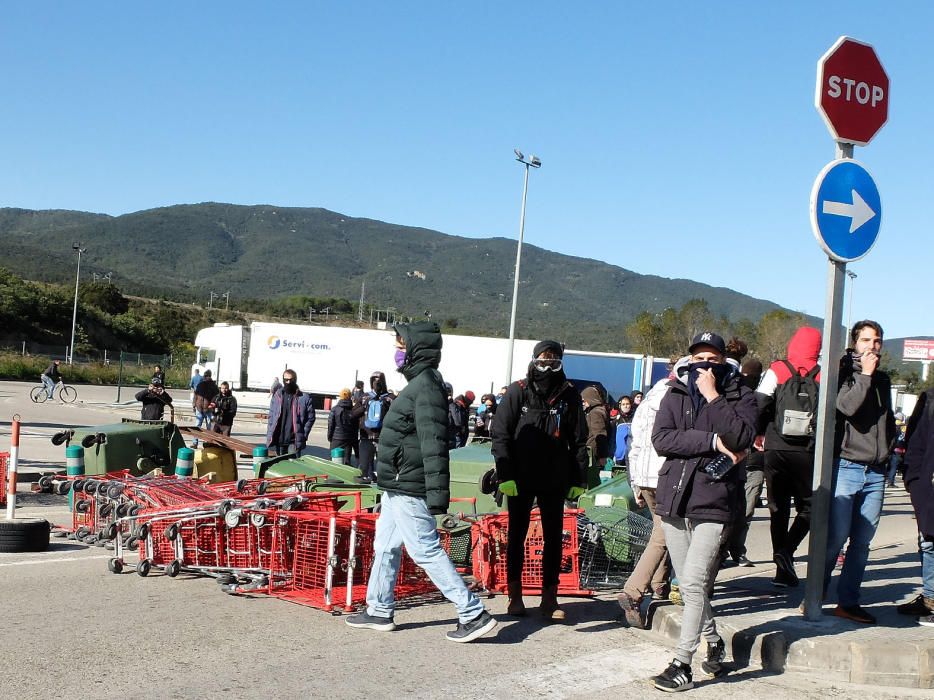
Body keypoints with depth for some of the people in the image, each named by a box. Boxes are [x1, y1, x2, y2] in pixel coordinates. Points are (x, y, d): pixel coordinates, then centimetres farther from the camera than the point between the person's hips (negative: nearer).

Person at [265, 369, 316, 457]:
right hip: (278, 439, 4)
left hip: (294, 441, -4)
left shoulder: (304, 398, -2)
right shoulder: (277, 396, 8)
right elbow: (271, 416, 11)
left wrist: (304, 435, -5)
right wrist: (269, 436, 4)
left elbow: (311, 417, 2)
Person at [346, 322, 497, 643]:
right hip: (397, 486, 11)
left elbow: (434, 443, -25)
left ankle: (474, 614, -4)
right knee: (385, 546, 19)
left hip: (409, 490, -11)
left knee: (426, 550, -8)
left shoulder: (426, 386, -19)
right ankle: (379, 611, 31)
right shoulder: (419, 382, 14)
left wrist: (437, 492, -29)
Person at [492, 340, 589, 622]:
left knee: (554, 537, 5)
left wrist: (579, 480, 3)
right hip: (520, 479, -2)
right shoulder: (518, 391, -4)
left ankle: (549, 598, 13)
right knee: (517, 535, 7)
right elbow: (501, 434, -5)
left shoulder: (569, 395, 3)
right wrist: (505, 475, -12)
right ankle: (515, 596, 17)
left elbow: (579, 440, 6)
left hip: (555, 480, 2)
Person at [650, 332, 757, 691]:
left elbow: (741, 437, -17)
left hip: (713, 503, -4)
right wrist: (713, 442, -14)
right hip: (673, 500, 4)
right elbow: (660, 438, -7)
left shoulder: (740, 396, 3)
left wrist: (712, 396, -15)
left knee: (694, 584, -12)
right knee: (690, 585, 14)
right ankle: (714, 643, 34)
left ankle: (682, 665, -4)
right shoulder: (676, 394, 9)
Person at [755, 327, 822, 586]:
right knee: (808, 506, 14)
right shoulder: (824, 376, 1)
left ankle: (783, 569, 6)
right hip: (807, 453, -1)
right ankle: (787, 550, -7)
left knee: (778, 507, 9)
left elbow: (760, 404, -6)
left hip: (776, 450, 1)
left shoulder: (777, 370, -1)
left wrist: (758, 433, 9)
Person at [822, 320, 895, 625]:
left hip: (875, 473, 6)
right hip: (845, 467, -6)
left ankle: (848, 602, 11)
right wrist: (865, 375, -11)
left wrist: (887, 452, 17)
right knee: (835, 538, -7)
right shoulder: (844, 374, -1)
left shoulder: (883, 380, 18)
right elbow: (847, 406, -19)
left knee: (862, 542, 5)